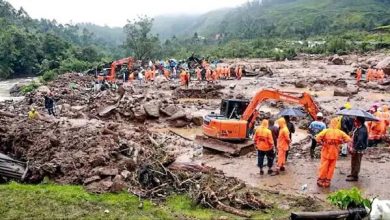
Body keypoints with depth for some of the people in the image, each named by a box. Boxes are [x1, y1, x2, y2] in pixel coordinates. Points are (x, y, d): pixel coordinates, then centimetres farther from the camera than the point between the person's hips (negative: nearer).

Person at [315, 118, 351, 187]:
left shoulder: (326, 131, -12)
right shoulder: (340, 132, -5)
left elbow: (317, 138, -22)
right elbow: (348, 139, -3)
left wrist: (322, 144, -9)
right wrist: (340, 142, 1)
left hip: (326, 152, -2)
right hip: (334, 153, 2)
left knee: (323, 166, 9)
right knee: (331, 167, 12)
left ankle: (320, 180, 18)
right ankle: (327, 181, 19)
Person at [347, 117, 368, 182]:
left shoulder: (362, 130, -24)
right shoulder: (356, 128, 5)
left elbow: (360, 141, -29)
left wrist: (354, 148, -25)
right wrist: (351, 146, 9)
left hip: (358, 149, -10)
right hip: (354, 148, 10)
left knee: (356, 163, 2)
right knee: (353, 162, 21)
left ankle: (354, 176, 13)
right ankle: (353, 174, 36)